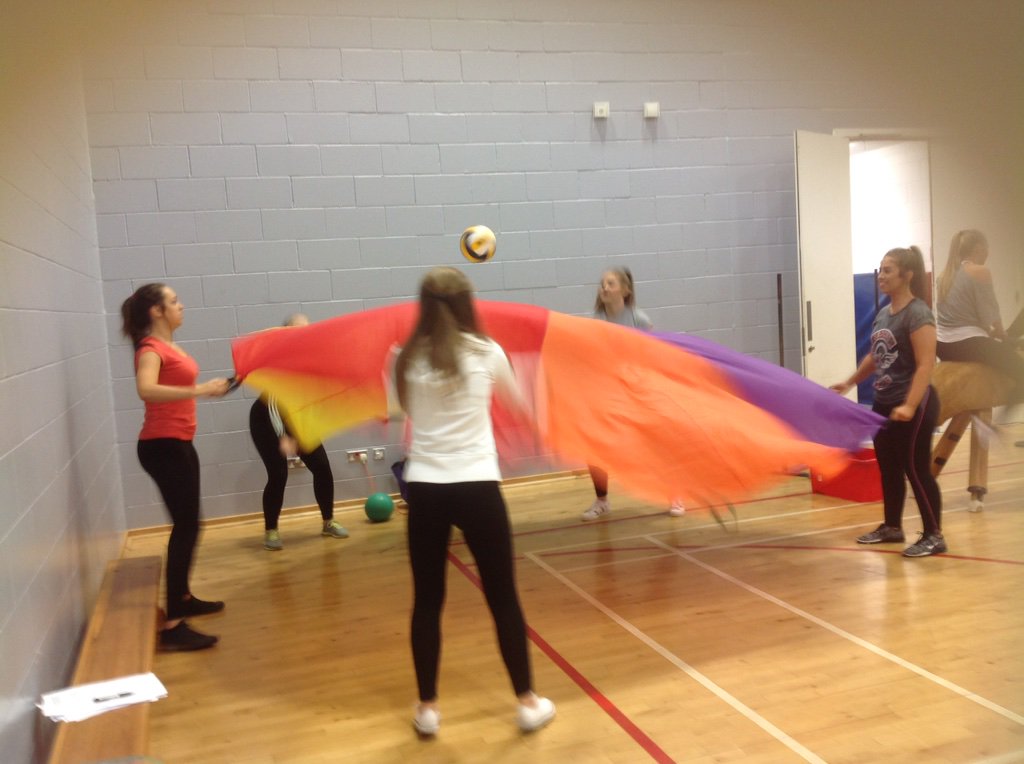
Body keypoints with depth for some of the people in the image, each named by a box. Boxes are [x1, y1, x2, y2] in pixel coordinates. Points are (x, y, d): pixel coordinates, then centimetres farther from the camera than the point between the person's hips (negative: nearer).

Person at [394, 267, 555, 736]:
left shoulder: (407, 359, 1)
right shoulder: (486, 352, -2)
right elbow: (518, 405, 16)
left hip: (424, 488, 2)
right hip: (476, 486, -1)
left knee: (427, 600, 13)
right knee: (503, 597, 11)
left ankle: (427, 708, 24)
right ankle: (527, 702, 22)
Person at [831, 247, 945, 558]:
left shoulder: (918, 314, -15)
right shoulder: (883, 313, 10)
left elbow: (925, 365, -23)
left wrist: (910, 406, -32)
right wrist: (849, 382, 25)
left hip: (913, 407, -8)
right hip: (884, 404, 8)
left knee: (916, 469, -3)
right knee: (888, 468, 15)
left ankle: (934, 536, 8)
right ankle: (892, 527, 30)